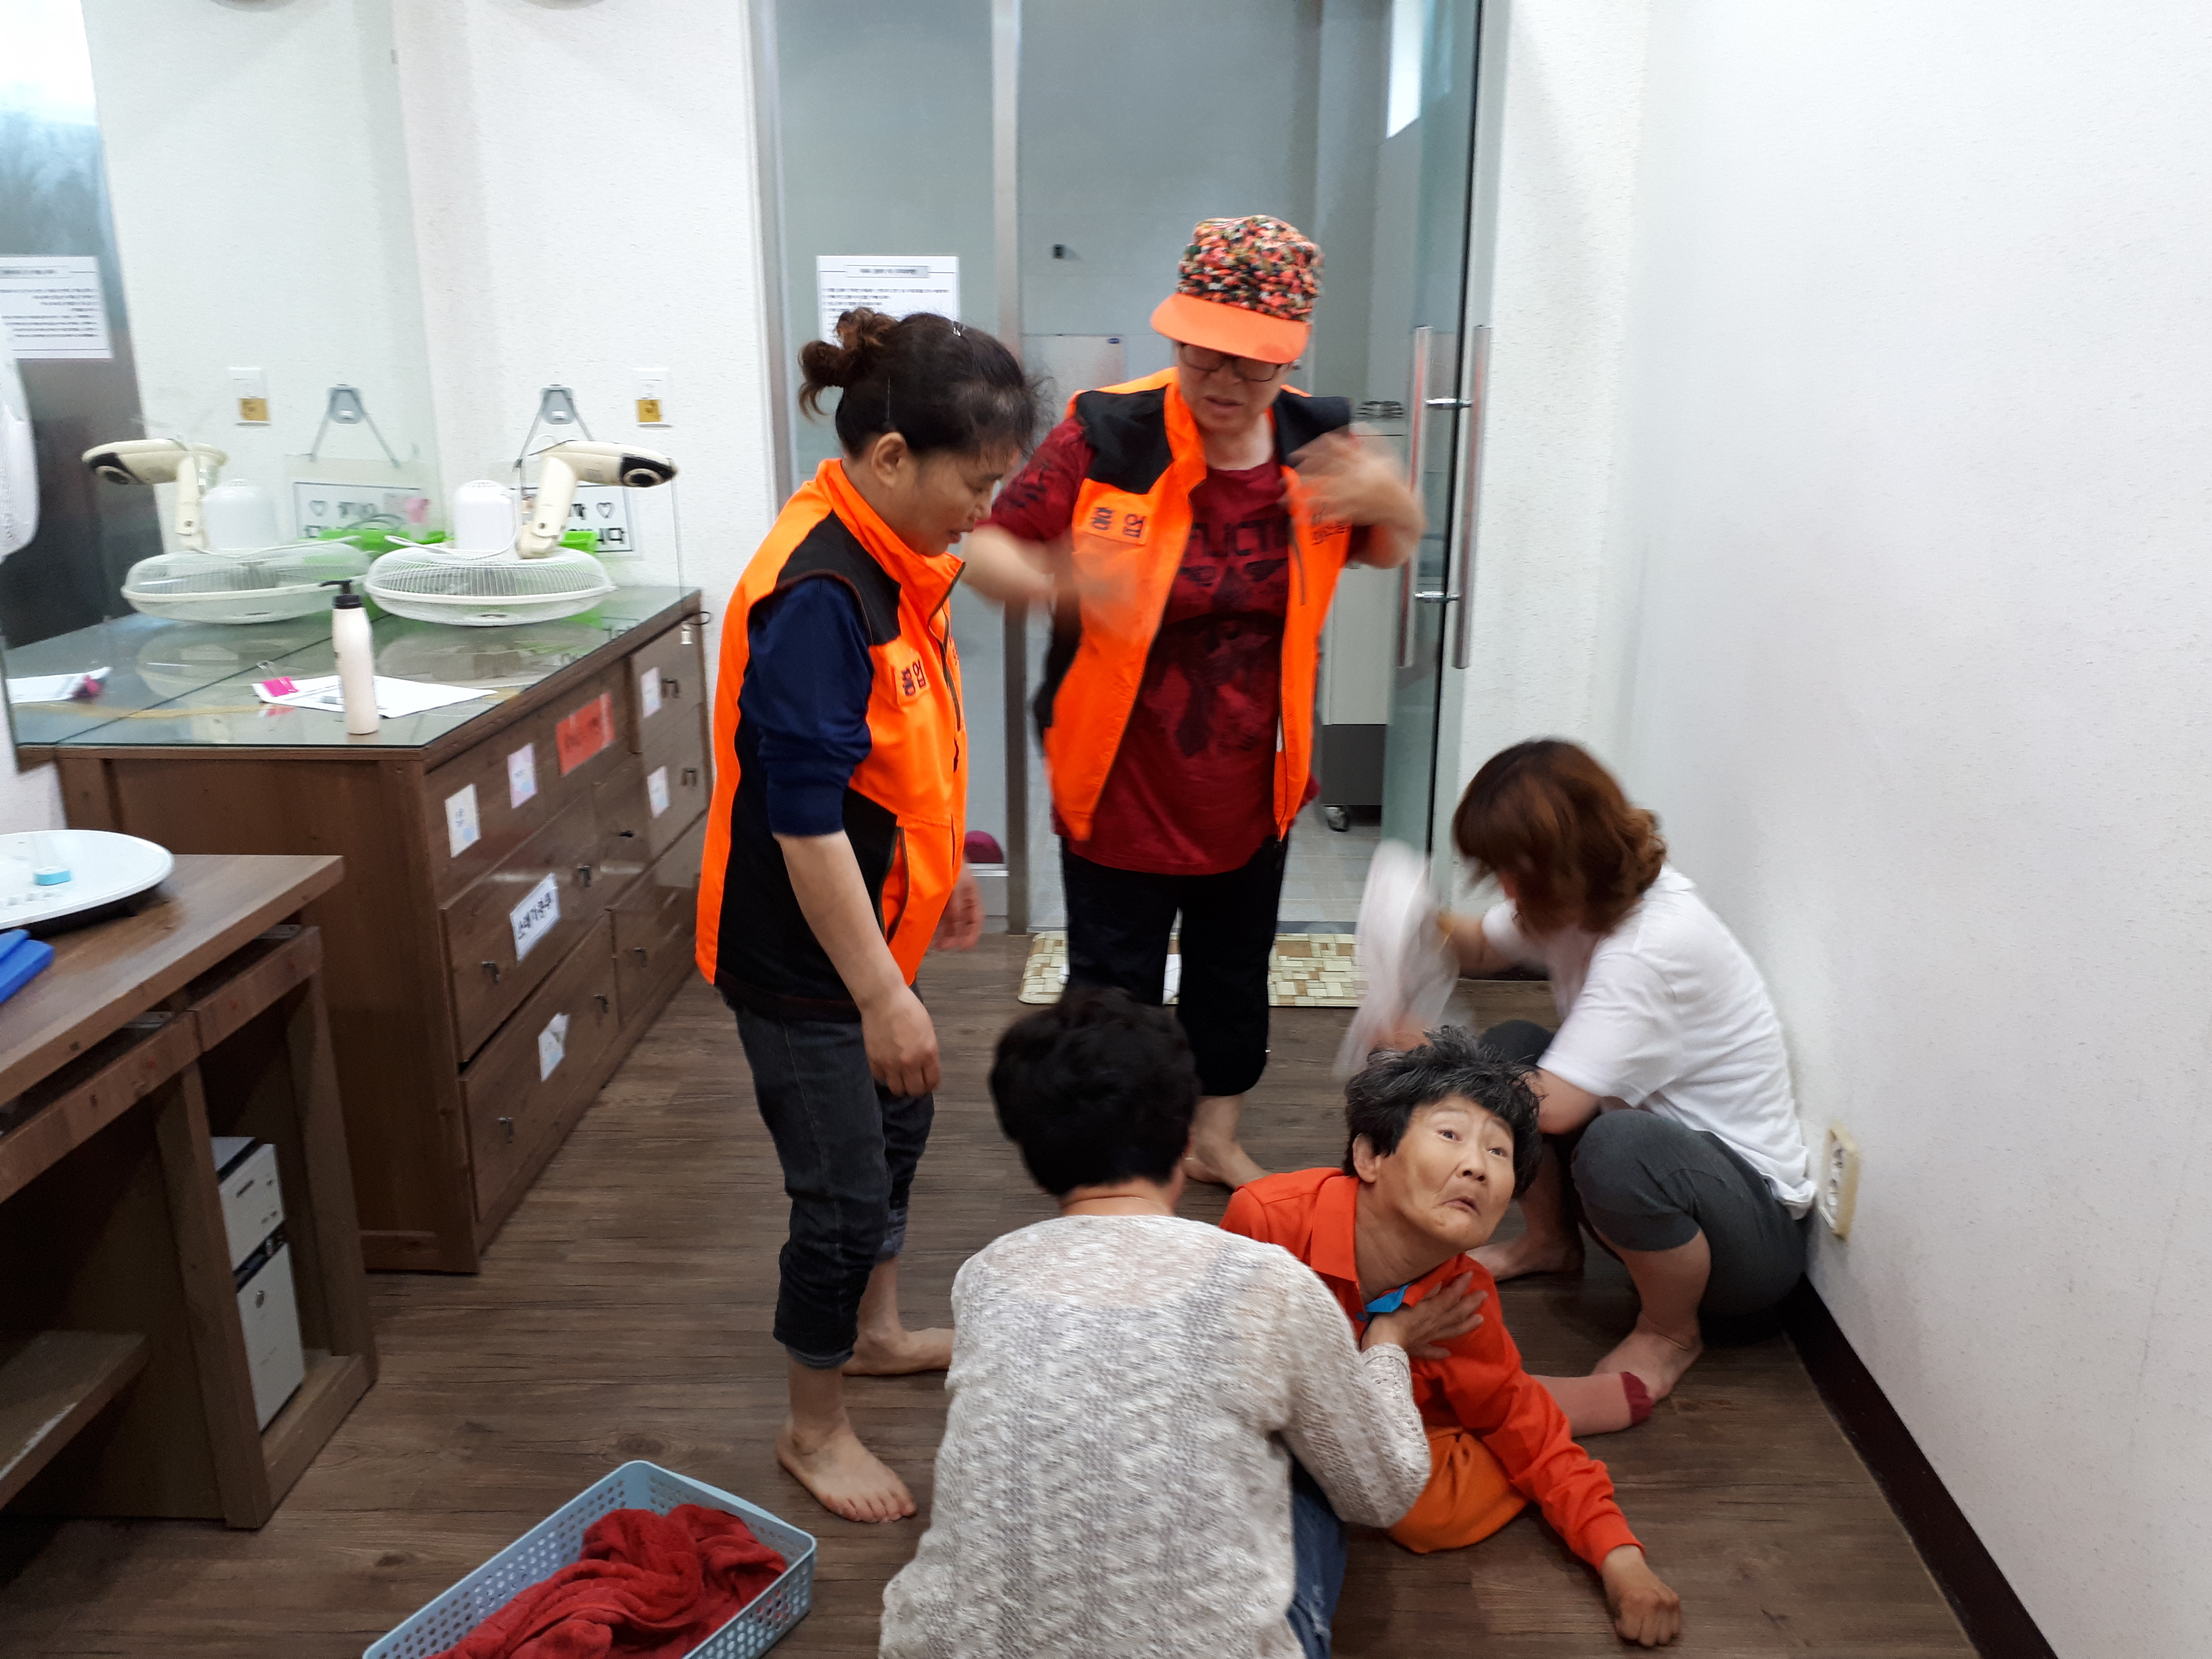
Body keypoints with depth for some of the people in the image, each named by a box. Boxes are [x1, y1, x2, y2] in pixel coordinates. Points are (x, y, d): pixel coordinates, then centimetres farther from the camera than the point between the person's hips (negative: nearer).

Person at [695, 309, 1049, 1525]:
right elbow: (803, 822, -28)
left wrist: (940, 868, 24)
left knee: (898, 1128, 25)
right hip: (804, 959, -10)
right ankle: (816, 1430, 28)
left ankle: (872, 1330, 49)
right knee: (842, 1193, 4)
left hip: (868, 928, 10)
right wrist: (882, 997, -25)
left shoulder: (886, 557, 2)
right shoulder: (815, 596, -28)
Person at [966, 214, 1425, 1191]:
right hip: (1119, 782, -4)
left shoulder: (1314, 444, -4)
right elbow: (990, 546, -13)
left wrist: (1391, 500, -13)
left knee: (1235, 973, 22)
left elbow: (1393, 553, 11)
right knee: (1113, 987, 11)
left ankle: (1216, 1138, 46)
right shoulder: (1106, 436, -17)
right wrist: (1059, 579, -36)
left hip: (1251, 782, 4)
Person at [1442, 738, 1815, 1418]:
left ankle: (1671, 1334, -7)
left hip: (1757, 1226, -8)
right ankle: (1552, 1241, 17)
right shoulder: (1588, 897, -4)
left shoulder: (1654, 948, -31)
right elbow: (1483, 946, 13)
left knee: (1618, 1147, -39)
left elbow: (1553, 1108, -35)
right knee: (1508, 1048, -5)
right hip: (1664, 1141, 8)